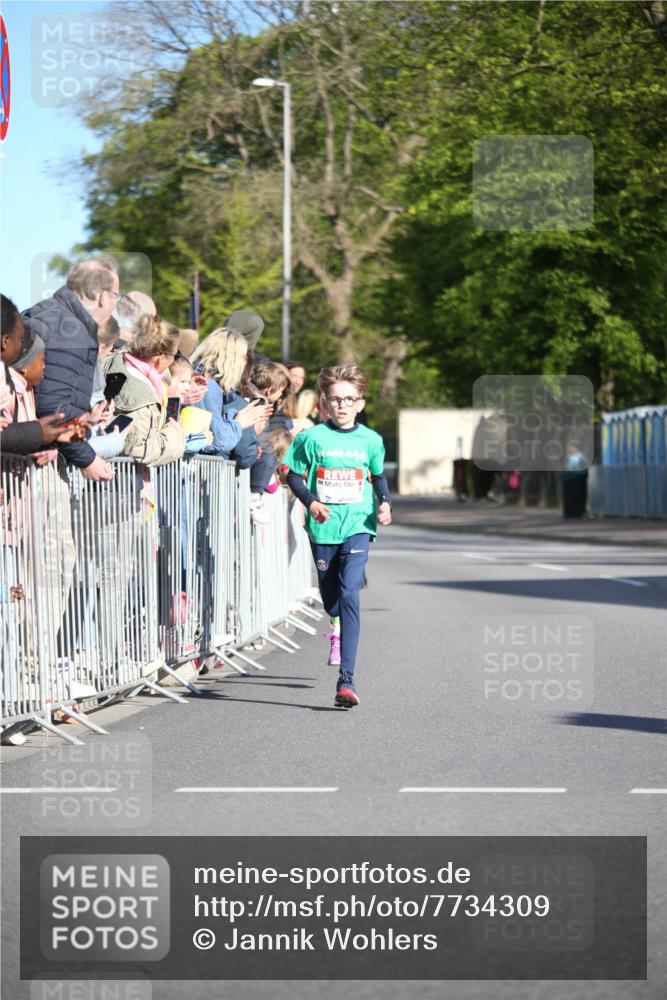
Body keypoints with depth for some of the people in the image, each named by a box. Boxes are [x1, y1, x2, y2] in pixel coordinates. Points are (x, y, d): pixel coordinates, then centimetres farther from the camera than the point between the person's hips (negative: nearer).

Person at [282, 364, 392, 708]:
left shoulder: (370, 440, 4)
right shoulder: (312, 438, 0)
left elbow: (379, 476, 19)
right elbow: (293, 475, 5)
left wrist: (385, 503, 1)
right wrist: (310, 501, -11)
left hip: (357, 525, -1)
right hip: (323, 526, 1)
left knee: (349, 594, -18)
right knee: (329, 594, 16)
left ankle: (346, 679, -22)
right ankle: (337, 629, 57)